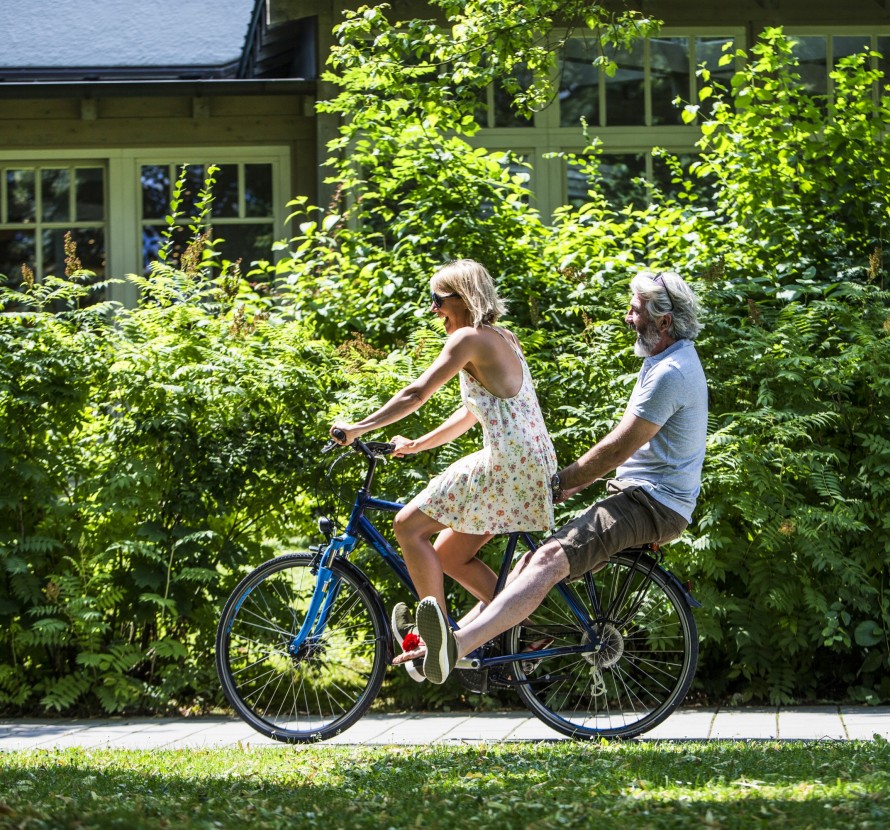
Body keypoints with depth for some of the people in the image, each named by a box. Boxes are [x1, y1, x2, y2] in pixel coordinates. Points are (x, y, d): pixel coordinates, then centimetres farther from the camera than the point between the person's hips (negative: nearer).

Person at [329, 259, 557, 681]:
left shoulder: (469, 339, -8)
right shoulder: (503, 339, 21)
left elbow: (417, 393, -14)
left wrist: (358, 428, -11)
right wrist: (417, 444, 25)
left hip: (507, 463, -10)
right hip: (532, 467, 10)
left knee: (409, 526, -6)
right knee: (449, 555, 14)